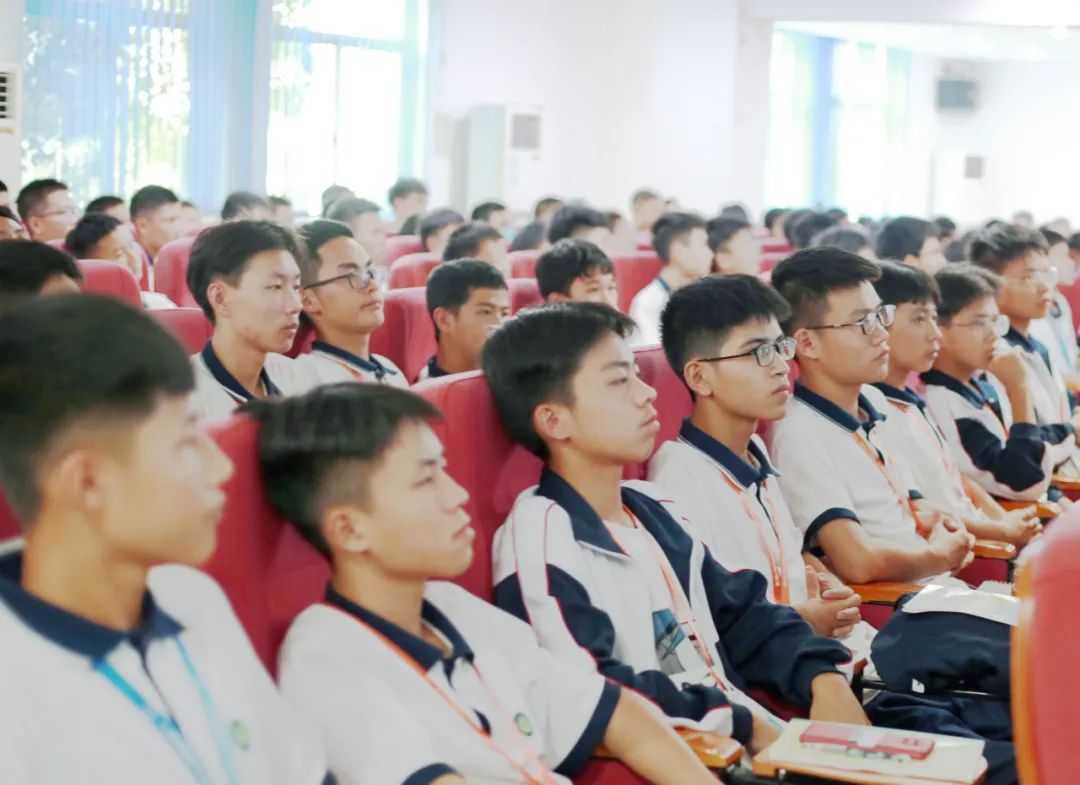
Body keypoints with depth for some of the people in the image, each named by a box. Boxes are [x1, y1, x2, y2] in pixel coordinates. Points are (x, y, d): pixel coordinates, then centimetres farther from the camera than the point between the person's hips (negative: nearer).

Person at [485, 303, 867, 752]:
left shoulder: (656, 511, 16)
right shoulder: (539, 538, -13)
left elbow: (741, 614, 19)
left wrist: (823, 677, 0)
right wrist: (743, 724, -17)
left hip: (746, 735, 8)